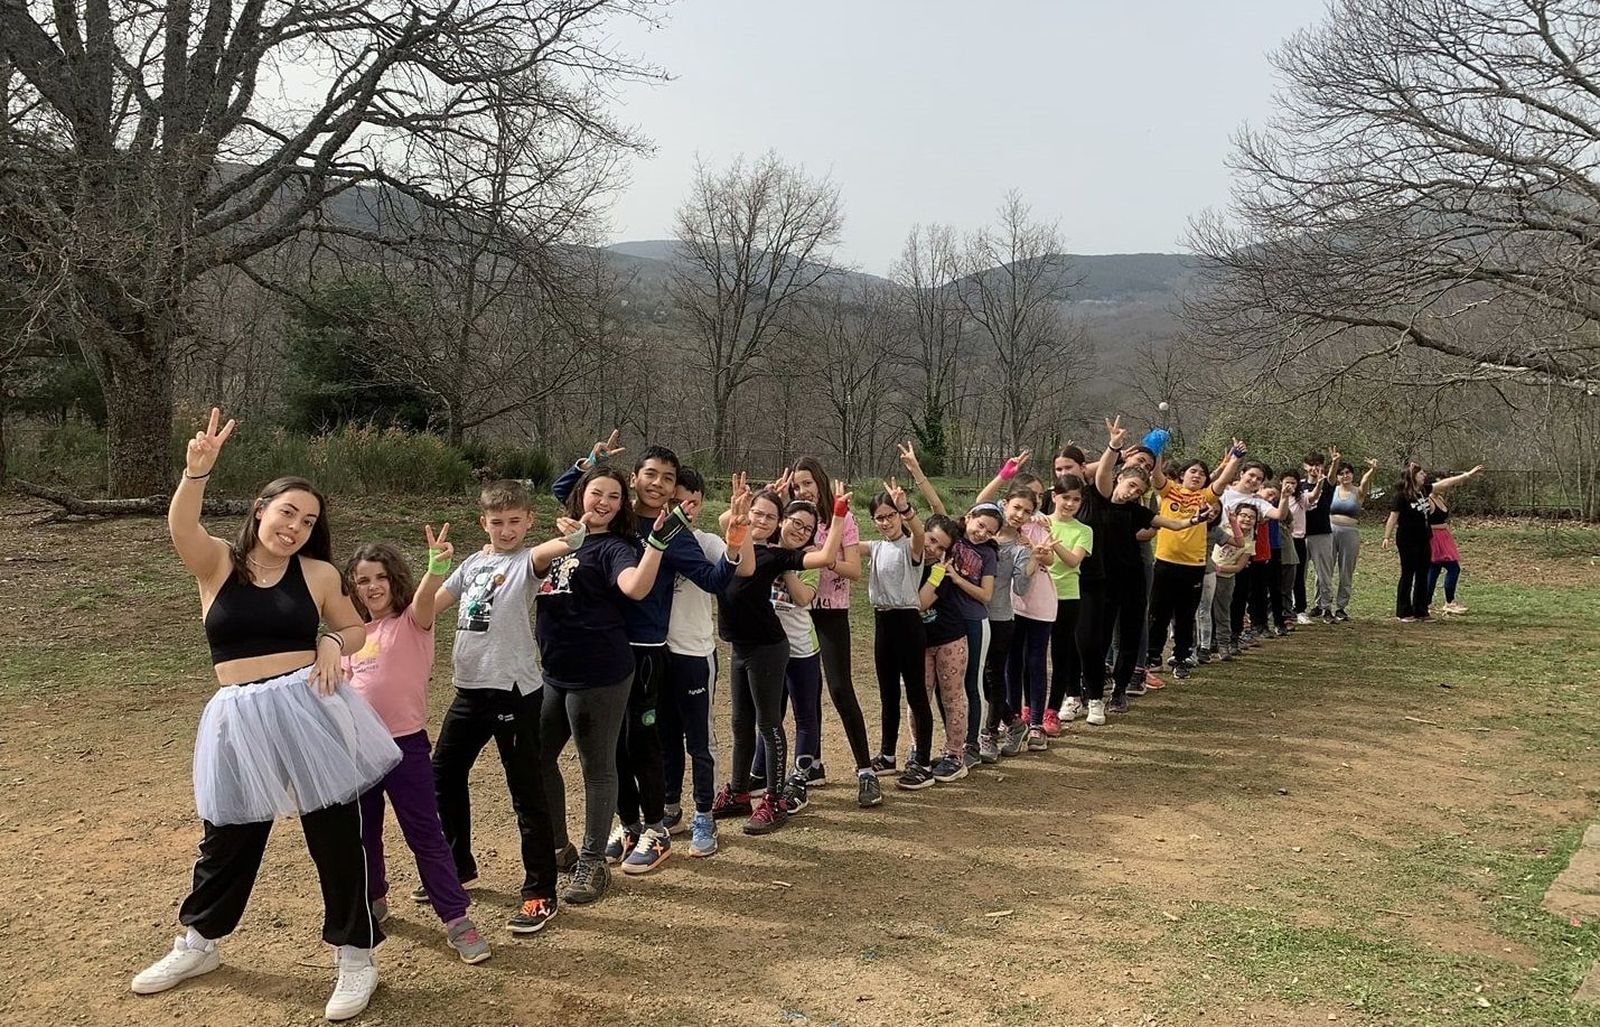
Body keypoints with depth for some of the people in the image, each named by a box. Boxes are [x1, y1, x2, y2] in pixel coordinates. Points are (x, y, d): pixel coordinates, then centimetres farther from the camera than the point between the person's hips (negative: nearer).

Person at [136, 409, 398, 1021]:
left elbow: (355, 630, 16)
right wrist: (197, 470, -38)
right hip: (241, 719, 1)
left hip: (308, 709, 0)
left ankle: (356, 955, 19)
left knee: (335, 832, 3)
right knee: (227, 837, 15)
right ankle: (198, 943, 42)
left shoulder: (318, 573, 2)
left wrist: (332, 644, -6)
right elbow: (180, 527, -21)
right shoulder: (216, 563, 1)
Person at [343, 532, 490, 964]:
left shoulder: (412, 621, -8)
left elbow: (425, 596, -31)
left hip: (405, 745, -5)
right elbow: (347, 688, 16)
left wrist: (438, 566, -52)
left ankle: (456, 919, 5)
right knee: (363, 832, 19)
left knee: (426, 835, -2)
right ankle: (372, 900, 41)